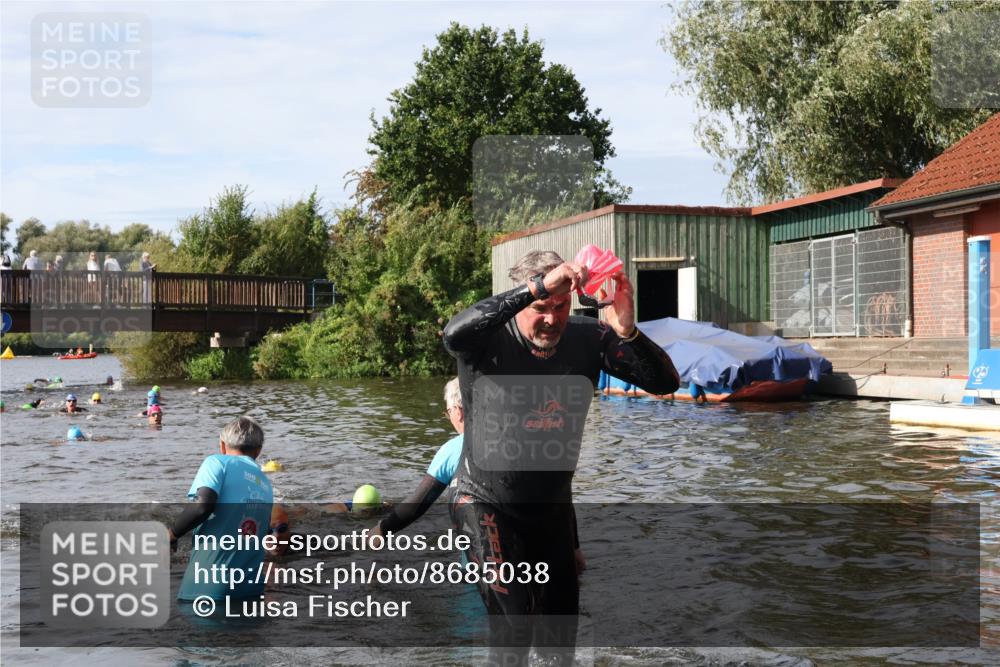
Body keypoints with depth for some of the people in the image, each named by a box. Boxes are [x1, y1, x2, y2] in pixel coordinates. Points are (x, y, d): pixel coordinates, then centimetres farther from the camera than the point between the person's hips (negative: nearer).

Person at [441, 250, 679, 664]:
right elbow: (454, 334, -46)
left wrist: (627, 333, -35)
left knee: (563, 615, 15)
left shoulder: (587, 338, -11)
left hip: (554, 503, 5)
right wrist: (536, 287, -50)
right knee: (513, 619, -13)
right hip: (488, 505, -4)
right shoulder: (491, 340, -21)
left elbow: (664, 383, -16)